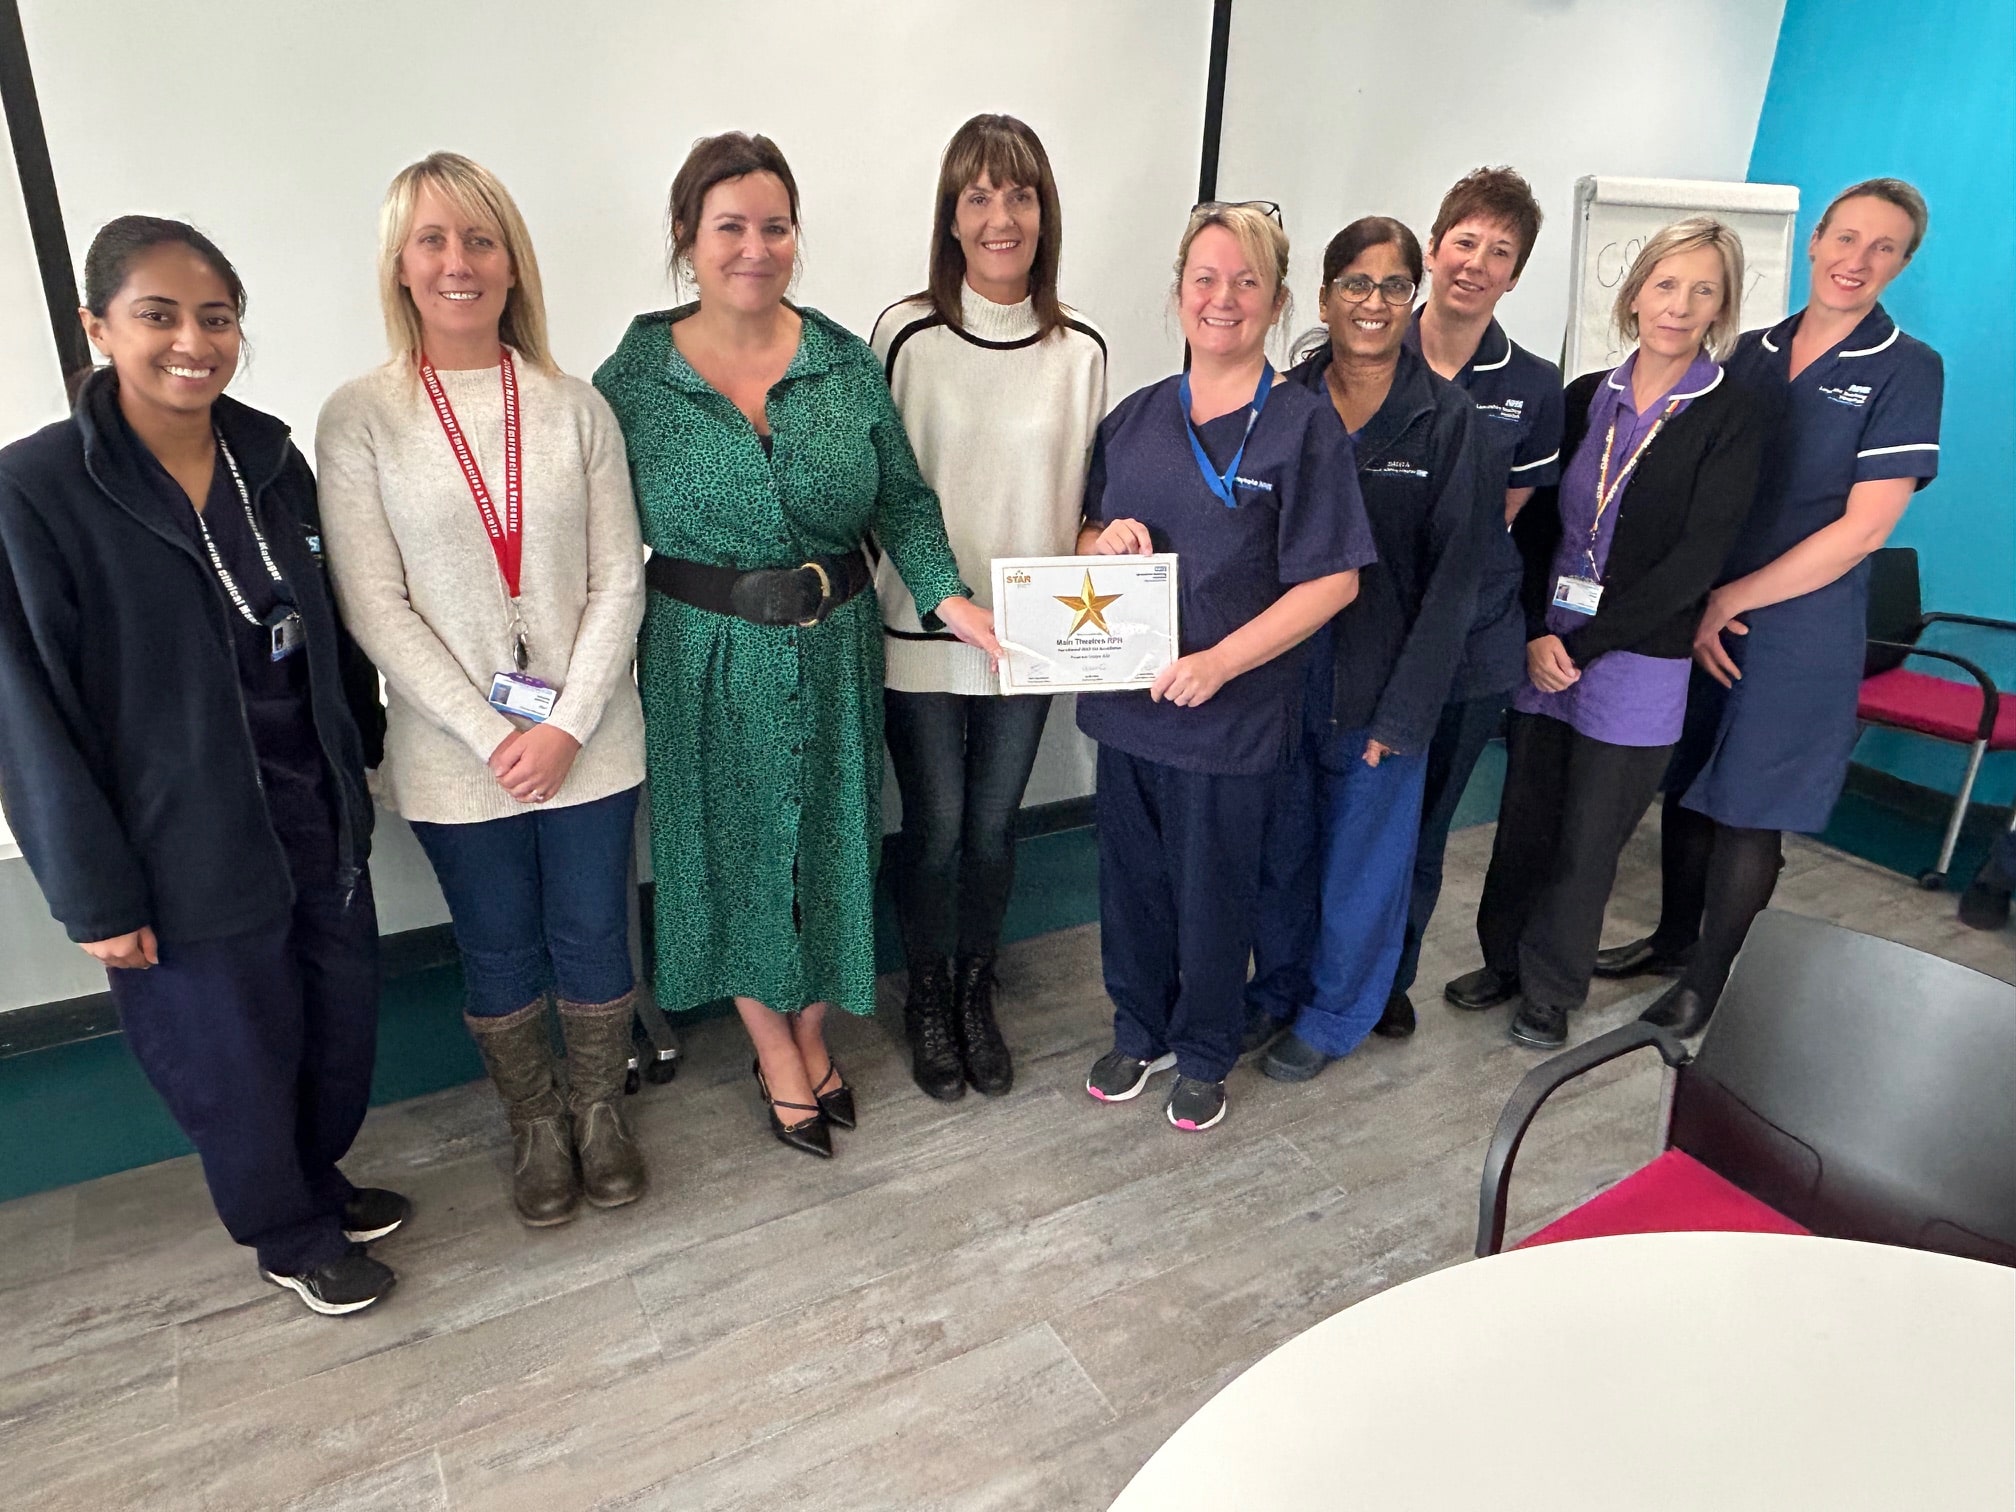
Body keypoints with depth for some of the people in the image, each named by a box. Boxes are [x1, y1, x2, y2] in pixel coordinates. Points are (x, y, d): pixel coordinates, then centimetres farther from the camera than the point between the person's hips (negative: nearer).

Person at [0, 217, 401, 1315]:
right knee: (237, 1057, 12)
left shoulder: (270, 459, 1)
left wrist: (359, 754, 11)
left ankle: (320, 1181, 46)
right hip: (186, 846, -5)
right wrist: (96, 895, -12)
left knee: (342, 1023, 18)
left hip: (316, 809, 5)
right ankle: (289, 1236, 39)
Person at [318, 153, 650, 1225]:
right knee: (500, 955, 15)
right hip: (456, 754, -1)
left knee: (593, 938, 13)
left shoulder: (574, 408, 0)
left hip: (589, 739, 1)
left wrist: (567, 723, -11)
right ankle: (535, 1128, 39)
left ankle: (600, 1111, 38)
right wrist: (490, 735, -14)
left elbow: (618, 579, -3)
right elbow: (374, 608, -8)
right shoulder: (360, 419, -5)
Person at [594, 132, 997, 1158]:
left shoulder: (849, 363, 0)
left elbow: (902, 500, 3)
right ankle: (775, 1051, 34)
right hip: (706, 657, -1)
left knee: (827, 841, 14)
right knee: (732, 847, 11)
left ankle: (812, 1029, 39)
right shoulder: (634, 378, -6)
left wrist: (946, 594, -12)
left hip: (833, 650, 2)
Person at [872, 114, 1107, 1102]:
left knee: (993, 828, 14)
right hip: (920, 633, -2)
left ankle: (976, 993, 37)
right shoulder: (907, 334, -8)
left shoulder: (1080, 349, 1)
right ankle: (928, 1000, 33)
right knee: (936, 828, 7)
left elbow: (1080, 494, 9)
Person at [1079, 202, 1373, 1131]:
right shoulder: (1135, 417, 8)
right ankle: (1140, 1031, 40)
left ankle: (1203, 1055, 35)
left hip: (1234, 714, -4)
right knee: (1132, 880, 16)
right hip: (1127, 701, 4)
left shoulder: (1304, 425, -7)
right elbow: (1088, 535, 17)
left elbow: (1332, 580, -12)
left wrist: (1219, 662, -19)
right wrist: (1105, 539, -7)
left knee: (1213, 894, 11)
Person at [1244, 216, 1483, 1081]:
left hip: (1380, 688, -2)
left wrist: (1402, 711, -12)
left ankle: (1332, 1016, 34)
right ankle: (1277, 991, 39)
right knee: (1281, 847, 15)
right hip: (1281, 676, 2)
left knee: (1360, 859, 11)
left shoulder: (1446, 417, -5)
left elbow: (1451, 576, -7)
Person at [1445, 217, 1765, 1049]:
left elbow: (1696, 558, -12)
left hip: (1638, 661, -3)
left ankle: (1550, 988, 25)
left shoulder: (1731, 417, -5)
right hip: (1544, 648, 3)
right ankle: (1504, 958, 31)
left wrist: (1584, 644, -14)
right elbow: (1540, 521, 3)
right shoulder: (1587, 397, 6)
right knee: (1525, 815, 11)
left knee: (1590, 837, 7)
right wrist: (1537, 632, -10)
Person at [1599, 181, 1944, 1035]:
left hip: (1801, 630, -4)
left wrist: (1729, 600, -12)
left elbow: (1864, 526, -12)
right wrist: (1692, 606, -6)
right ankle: (1673, 938, 32)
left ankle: (1708, 979, 20)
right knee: (1684, 786, 12)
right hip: (1699, 614, 4)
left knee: (1748, 811, 3)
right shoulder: (1750, 355, 7)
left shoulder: (1906, 370, -5)